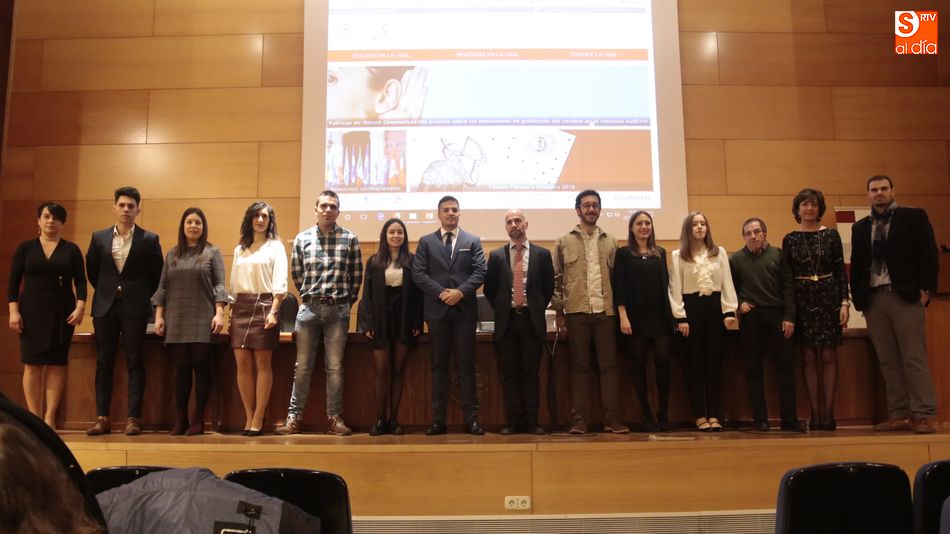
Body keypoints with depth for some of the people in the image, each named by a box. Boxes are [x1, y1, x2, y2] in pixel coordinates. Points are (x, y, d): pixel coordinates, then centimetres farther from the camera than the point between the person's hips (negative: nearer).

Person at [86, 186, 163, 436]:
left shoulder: (149, 240, -1)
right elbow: (92, 270, 16)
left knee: (135, 363, 0)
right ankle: (102, 418, 9)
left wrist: (142, 296, 7)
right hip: (105, 306, 3)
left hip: (135, 307, -2)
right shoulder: (99, 237, 6)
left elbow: (157, 274, 5)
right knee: (104, 362, 4)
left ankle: (133, 418, 2)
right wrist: (107, 292, 14)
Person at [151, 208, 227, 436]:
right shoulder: (172, 254, 14)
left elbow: (219, 286, -1)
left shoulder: (212, 252, 6)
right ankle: (180, 419, 9)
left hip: (202, 321, -3)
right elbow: (162, 288, 13)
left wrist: (219, 313, -10)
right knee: (181, 367, 4)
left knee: (201, 366, -2)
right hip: (176, 322, 3)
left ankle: (198, 419, 5)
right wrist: (159, 316, 5)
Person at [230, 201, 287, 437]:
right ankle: (249, 416, 6)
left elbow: (279, 283, -4)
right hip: (241, 307, 4)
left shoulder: (275, 247, 5)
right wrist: (231, 314, 9)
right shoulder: (239, 249, 17)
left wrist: (273, 311, -15)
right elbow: (233, 284, 17)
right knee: (242, 362, -1)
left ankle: (258, 419, -1)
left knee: (262, 363, -4)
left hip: (264, 305, -4)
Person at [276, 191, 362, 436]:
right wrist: (309, 297, 12)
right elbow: (296, 273, 11)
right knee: (302, 366, 5)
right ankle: (294, 417, 12)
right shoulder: (302, 238, 4)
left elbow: (357, 275, 5)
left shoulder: (349, 238, 1)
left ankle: (334, 418, 10)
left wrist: (347, 300, 7)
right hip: (309, 308, 1)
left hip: (338, 309, -1)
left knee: (335, 367, 4)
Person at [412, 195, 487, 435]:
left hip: (465, 309, 0)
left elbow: (480, 272, 1)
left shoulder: (473, 241, 10)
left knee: (467, 363, 1)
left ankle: (471, 417, 5)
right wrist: (440, 292, -12)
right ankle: (438, 419, 8)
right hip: (437, 310, 0)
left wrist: (461, 292, -14)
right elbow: (418, 273, 0)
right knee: (439, 364, 4)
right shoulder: (426, 242, 10)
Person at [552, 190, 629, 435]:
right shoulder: (564, 242, 6)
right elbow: (556, 279, 5)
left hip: (606, 311, 2)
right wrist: (558, 312, -1)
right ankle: (580, 419, 7)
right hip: (576, 312, -1)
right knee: (579, 366, 3)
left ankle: (611, 418, 6)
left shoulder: (611, 242, 12)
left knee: (609, 364, 2)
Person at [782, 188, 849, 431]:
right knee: (808, 357, 1)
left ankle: (828, 412, 4)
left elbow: (841, 271, 3)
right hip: (802, 300, 1)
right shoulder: (790, 239, 7)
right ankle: (815, 413, 6)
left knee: (828, 356, -2)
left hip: (828, 298, -1)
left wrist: (844, 302, -5)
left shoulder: (831, 235, 5)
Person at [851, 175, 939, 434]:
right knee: (888, 362, 5)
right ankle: (899, 415, 9)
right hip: (873, 299, 4)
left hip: (905, 296, -4)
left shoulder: (914, 217, 4)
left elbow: (928, 255, -1)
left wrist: (925, 289, -9)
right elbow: (856, 265, 15)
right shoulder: (860, 227, 15)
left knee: (914, 359, -4)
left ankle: (923, 415, 0)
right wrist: (858, 298, 6)